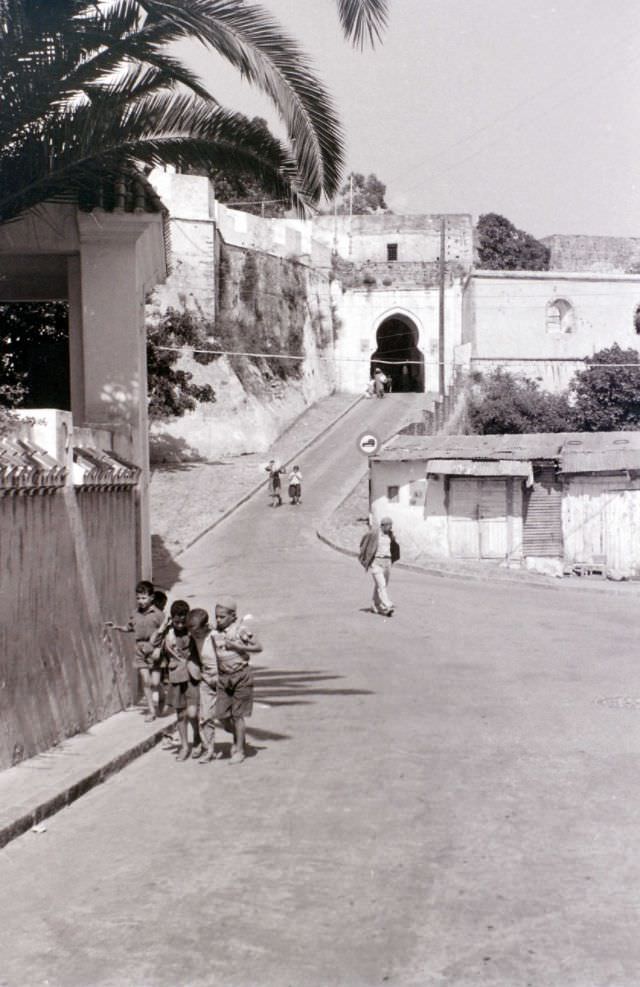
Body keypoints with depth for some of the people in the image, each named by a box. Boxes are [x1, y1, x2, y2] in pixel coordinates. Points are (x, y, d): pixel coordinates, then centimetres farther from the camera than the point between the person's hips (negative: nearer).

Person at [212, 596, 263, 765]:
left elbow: (259, 647, -11)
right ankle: (236, 738, 31)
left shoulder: (241, 630, -12)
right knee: (222, 714, 3)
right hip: (223, 676, 5)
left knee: (238, 714, -1)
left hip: (241, 675, -5)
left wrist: (237, 646, -19)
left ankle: (239, 750, 10)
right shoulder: (215, 632, 3)